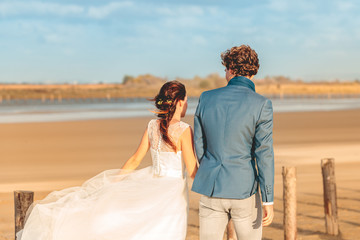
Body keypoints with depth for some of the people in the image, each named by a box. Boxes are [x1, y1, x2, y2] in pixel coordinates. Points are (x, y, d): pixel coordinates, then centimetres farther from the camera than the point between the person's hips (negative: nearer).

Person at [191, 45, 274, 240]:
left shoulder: (206, 98, 1)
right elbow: (264, 154, -11)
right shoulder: (261, 105, -8)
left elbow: (199, 145, 8)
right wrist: (268, 200, -8)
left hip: (210, 191, 3)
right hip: (244, 190, -2)